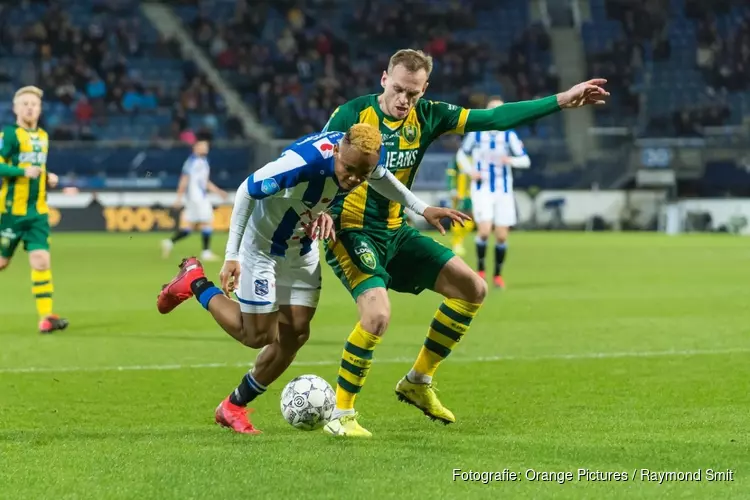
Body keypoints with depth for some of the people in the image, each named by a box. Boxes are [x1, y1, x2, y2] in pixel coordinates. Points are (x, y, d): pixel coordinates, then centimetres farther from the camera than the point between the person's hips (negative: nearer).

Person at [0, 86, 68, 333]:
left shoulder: (43, 136, 14)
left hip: (37, 211, 5)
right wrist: (23, 171, -27)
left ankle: (45, 315, -12)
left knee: (41, 260, -8)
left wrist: (48, 178, 9)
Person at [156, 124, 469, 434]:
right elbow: (247, 191, -27)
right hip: (261, 244, -7)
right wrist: (231, 256, -28)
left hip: (301, 249, 7)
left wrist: (422, 209, 8)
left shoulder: (366, 157, -21)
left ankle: (234, 407, 22)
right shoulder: (303, 162, -41)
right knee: (257, 335, -3)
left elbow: (381, 178, 7)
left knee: (294, 334, 4)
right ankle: (195, 282, 21)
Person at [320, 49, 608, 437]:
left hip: (395, 233, 7)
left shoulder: (428, 116, 1)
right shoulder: (352, 115, -14)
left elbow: (495, 118, 2)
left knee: (472, 289, 5)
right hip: (351, 233, -7)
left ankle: (418, 382, 17)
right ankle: (341, 416, -14)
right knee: (378, 314, -29)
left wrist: (562, 100, -1)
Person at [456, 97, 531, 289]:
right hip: (482, 189, -1)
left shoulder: (509, 135, -1)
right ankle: (480, 269, 1)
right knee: (484, 230, -19)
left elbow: (525, 160, -4)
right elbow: (461, 154, 14)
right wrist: (470, 171, -5)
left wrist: (511, 160, -25)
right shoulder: (476, 133, 0)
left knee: (501, 236, 1)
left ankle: (498, 274, 19)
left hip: (503, 191, 1)